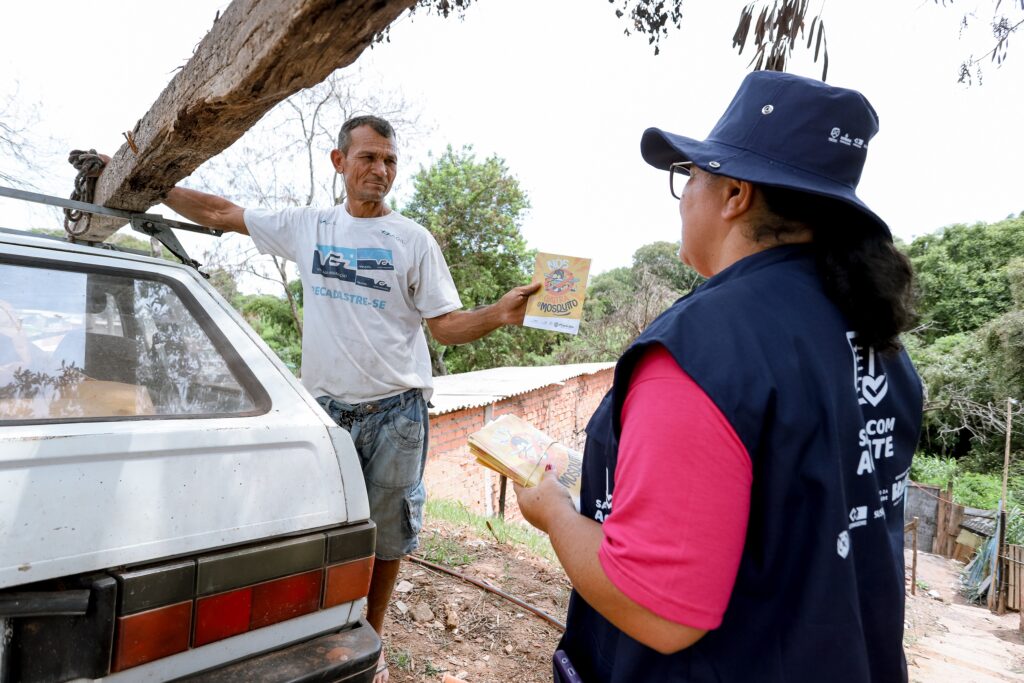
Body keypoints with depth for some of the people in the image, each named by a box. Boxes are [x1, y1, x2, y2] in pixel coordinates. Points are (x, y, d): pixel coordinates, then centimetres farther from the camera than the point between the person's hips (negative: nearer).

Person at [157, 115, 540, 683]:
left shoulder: (413, 240, -1)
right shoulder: (307, 226, 6)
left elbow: (447, 325, -3)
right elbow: (220, 214, 15)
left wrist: (499, 313, -21)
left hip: (395, 412, -1)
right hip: (325, 407, 2)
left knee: (387, 533, 9)